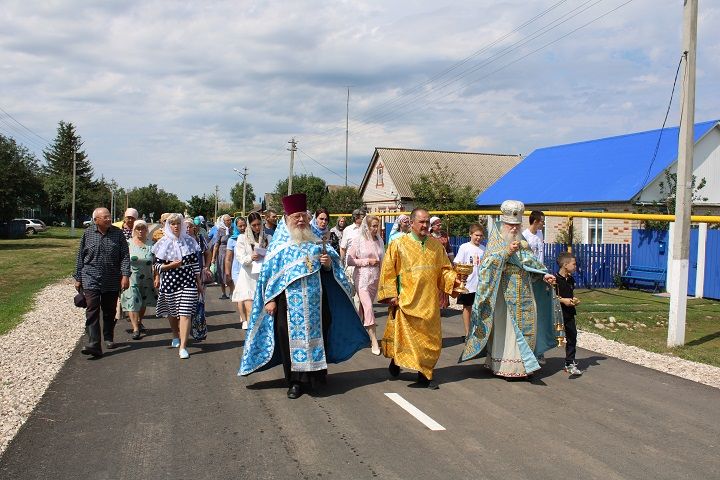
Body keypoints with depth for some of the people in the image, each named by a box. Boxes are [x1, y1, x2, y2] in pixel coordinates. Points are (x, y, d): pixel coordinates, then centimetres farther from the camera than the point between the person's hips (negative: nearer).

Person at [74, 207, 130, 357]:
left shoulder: (118, 233, 0)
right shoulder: (87, 234, 1)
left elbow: (125, 256, -3)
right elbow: (80, 257, 8)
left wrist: (125, 275, -14)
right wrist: (78, 278, 8)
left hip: (112, 281, 1)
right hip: (91, 279, -1)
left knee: (110, 311, 13)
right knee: (92, 311, -12)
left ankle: (109, 338, 33)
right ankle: (94, 345, -16)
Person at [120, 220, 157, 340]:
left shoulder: (151, 245, 3)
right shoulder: (128, 244, -2)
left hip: (146, 279, 3)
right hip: (131, 279, -3)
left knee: (143, 303, 15)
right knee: (132, 303, -10)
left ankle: (139, 322, 37)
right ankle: (135, 329, -11)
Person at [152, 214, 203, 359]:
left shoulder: (189, 241, 4)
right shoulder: (163, 243, 2)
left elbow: (195, 263, 8)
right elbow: (158, 265, 3)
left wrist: (199, 283, 9)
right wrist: (170, 265, -15)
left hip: (188, 282, -1)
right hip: (169, 282, 1)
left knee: (185, 313, -10)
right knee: (172, 312, 16)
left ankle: (183, 347, -11)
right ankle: (176, 336, 43)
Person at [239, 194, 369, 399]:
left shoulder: (316, 241, 10)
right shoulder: (279, 244, 4)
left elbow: (329, 266, 15)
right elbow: (268, 271, 2)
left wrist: (329, 263, -9)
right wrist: (270, 299, -4)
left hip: (315, 301, 2)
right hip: (290, 302, -2)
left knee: (315, 334, 4)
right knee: (292, 338, -1)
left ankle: (315, 373, 20)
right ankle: (296, 381, 8)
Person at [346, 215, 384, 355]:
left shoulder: (379, 240, 8)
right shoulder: (358, 240, -5)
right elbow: (350, 260, -5)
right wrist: (367, 261, -11)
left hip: (375, 278, 5)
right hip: (362, 278, -5)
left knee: (365, 307, 11)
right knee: (368, 308, -12)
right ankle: (374, 342, -11)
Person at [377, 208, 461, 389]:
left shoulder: (436, 245, 7)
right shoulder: (398, 244, -4)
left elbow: (444, 269, 11)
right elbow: (388, 271, -3)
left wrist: (453, 278, -9)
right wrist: (391, 295, -9)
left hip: (429, 302, 4)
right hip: (406, 301, -4)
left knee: (431, 338, 5)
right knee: (407, 335, 0)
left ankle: (424, 373, 16)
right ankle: (396, 362, 24)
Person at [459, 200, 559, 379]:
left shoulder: (522, 242, 14)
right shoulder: (496, 240, -4)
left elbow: (531, 263, 20)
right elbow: (488, 262, -17)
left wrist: (544, 275, 4)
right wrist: (507, 251, -29)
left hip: (523, 294, 6)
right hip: (504, 293, -6)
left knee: (525, 325, 7)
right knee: (504, 328, -4)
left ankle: (523, 362, 17)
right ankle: (505, 364, 4)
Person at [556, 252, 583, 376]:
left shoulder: (571, 280, 12)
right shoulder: (555, 279, -13)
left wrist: (574, 300, 4)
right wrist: (563, 300, -19)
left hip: (569, 313, 7)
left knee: (572, 336, 7)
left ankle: (570, 363, 15)